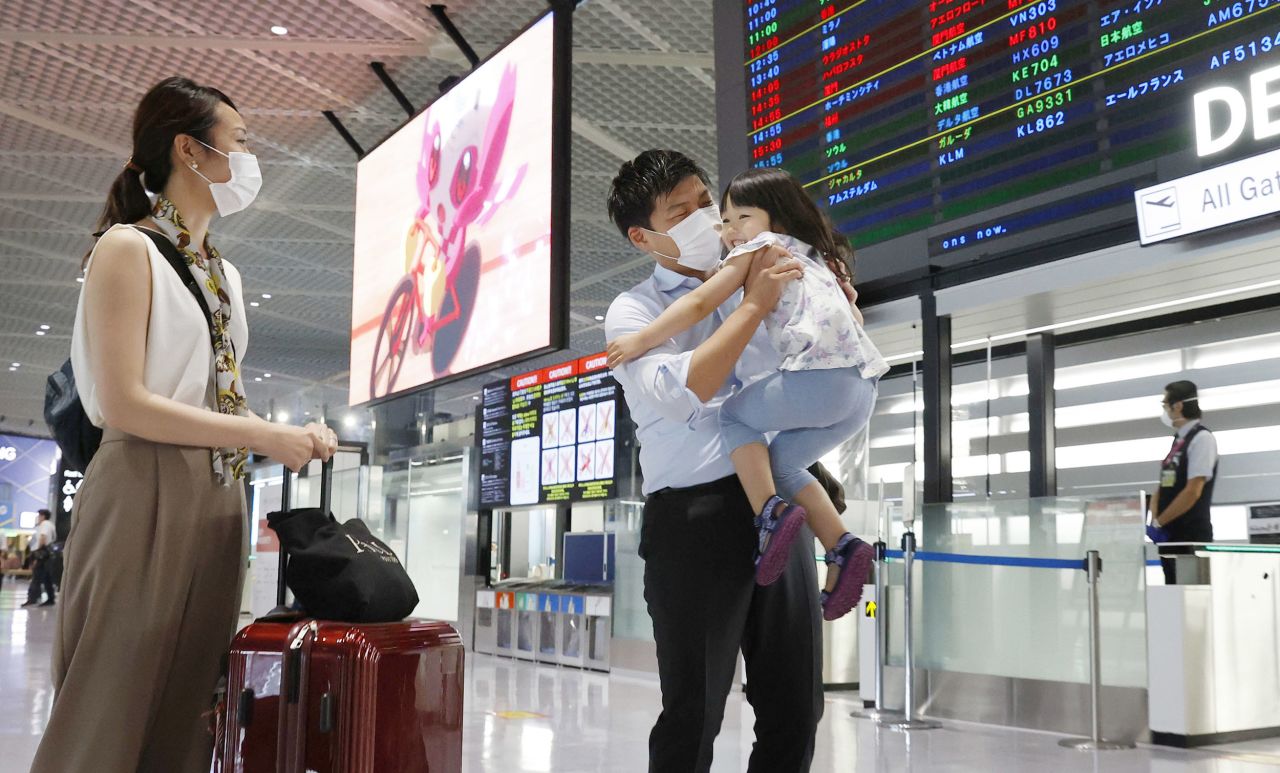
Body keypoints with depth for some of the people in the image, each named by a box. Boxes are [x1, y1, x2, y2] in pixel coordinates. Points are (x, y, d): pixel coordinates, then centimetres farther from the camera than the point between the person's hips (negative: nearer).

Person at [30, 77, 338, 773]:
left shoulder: (225, 272, 18)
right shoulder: (128, 248, -6)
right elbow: (124, 404, -15)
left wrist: (292, 437, 4)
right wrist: (265, 435, -15)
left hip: (215, 501, 8)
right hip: (145, 498, -8)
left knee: (188, 709, 9)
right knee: (113, 707, -4)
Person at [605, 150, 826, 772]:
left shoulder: (755, 286, 17)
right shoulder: (634, 310, 1)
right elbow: (679, 393, -18)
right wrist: (753, 305, -12)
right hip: (698, 517, -5)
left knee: (795, 709, 11)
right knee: (694, 714, 2)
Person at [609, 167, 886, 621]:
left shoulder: (757, 249, 9)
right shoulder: (817, 257, 31)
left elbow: (699, 304, 1)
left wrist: (640, 341, 3)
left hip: (820, 375, -8)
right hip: (863, 384, 8)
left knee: (735, 414, 13)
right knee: (782, 461, 18)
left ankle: (771, 513, -7)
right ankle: (843, 548, 3)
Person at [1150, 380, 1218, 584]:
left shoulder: (1201, 438, -11)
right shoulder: (1177, 441, 15)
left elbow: (1192, 492, -19)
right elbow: (1162, 489, 14)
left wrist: (1157, 524, -15)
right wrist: (1154, 523, -2)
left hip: (1191, 538, -8)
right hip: (1170, 537, 8)